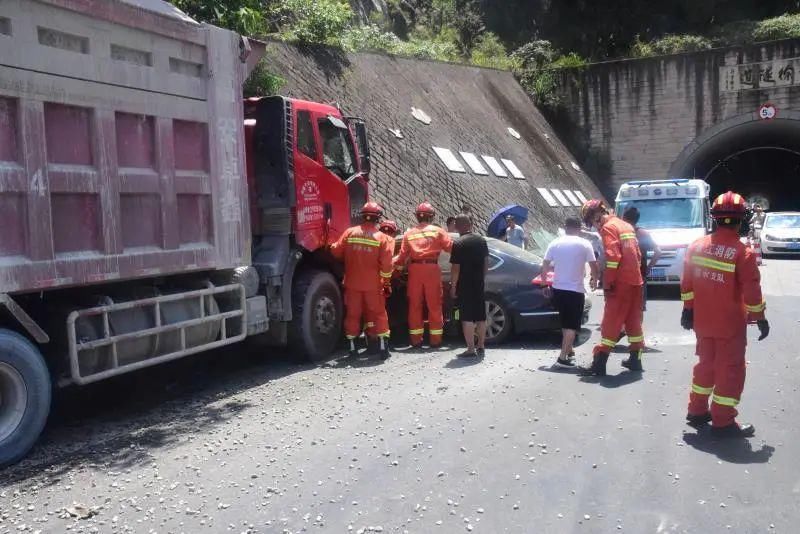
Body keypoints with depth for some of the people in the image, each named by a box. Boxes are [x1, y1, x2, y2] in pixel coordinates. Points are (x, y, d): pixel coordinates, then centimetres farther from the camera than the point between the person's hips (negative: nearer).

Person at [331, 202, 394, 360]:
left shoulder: (350, 232, -2)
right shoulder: (382, 237, -7)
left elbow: (336, 252, 1)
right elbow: (386, 264, -11)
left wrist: (332, 246, 23)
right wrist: (386, 282, 1)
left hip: (352, 283, 2)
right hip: (373, 284, -2)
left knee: (353, 314, 10)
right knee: (378, 314, 7)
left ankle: (352, 347, 16)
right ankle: (383, 348, 4)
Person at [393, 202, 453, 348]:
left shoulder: (409, 233, 10)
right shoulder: (437, 231, 4)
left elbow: (403, 256, 7)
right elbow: (451, 247, -2)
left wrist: (393, 261, 26)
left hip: (415, 269, 2)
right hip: (432, 269, -2)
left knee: (415, 306, 8)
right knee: (434, 305, 5)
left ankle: (416, 339, 10)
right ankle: (435, 339, 7)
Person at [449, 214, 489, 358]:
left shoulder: (458, 244, -14)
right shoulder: (482, 241, 6)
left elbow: (455, 268, -15)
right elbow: (486, 263, 12)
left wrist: (453, 286, -7)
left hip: (464, 286, -6)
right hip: (479, 284, 6)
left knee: (467, 318, -3)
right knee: (481, 317, 12)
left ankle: (471, 349, -3)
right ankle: (481, 347, 20)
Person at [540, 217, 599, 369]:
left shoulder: (555, 243, 3)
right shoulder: (585, 244, -5)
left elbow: (545, 266, 3)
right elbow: (594, 266, -5)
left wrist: (544, 281, 19)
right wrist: (594, 281, 14)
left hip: (558, 289, 4)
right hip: (575, 290, -4)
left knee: (565, 323, 22)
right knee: (572, 326, -1)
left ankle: (568, 351, 33)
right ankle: (562, 358, -10)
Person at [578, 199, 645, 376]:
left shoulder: (608, 227, -10)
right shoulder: (626, 225, 18)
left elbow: (613, 257, -19)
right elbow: (636, 254, 20)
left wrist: (607, 284, -15)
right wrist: (634, 274, 20)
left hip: (621, 283, -8)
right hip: (635, 281, 8)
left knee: (611, 324, -7)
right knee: (633, 322, 15)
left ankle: (599, 364, -6)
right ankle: (635, 359, 22)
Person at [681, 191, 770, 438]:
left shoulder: (697, 246, -2)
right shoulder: (742, 253, -18)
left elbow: (687, 283, 3)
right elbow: (752, 290, -15)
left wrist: (688, 309, 12)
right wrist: (760, 318, -3)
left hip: (702, 320, 6)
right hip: (730, 324, -5)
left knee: (706, 364, 20)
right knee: (730, 370, 5)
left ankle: (697, 411, 29)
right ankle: (723, 422, 9)